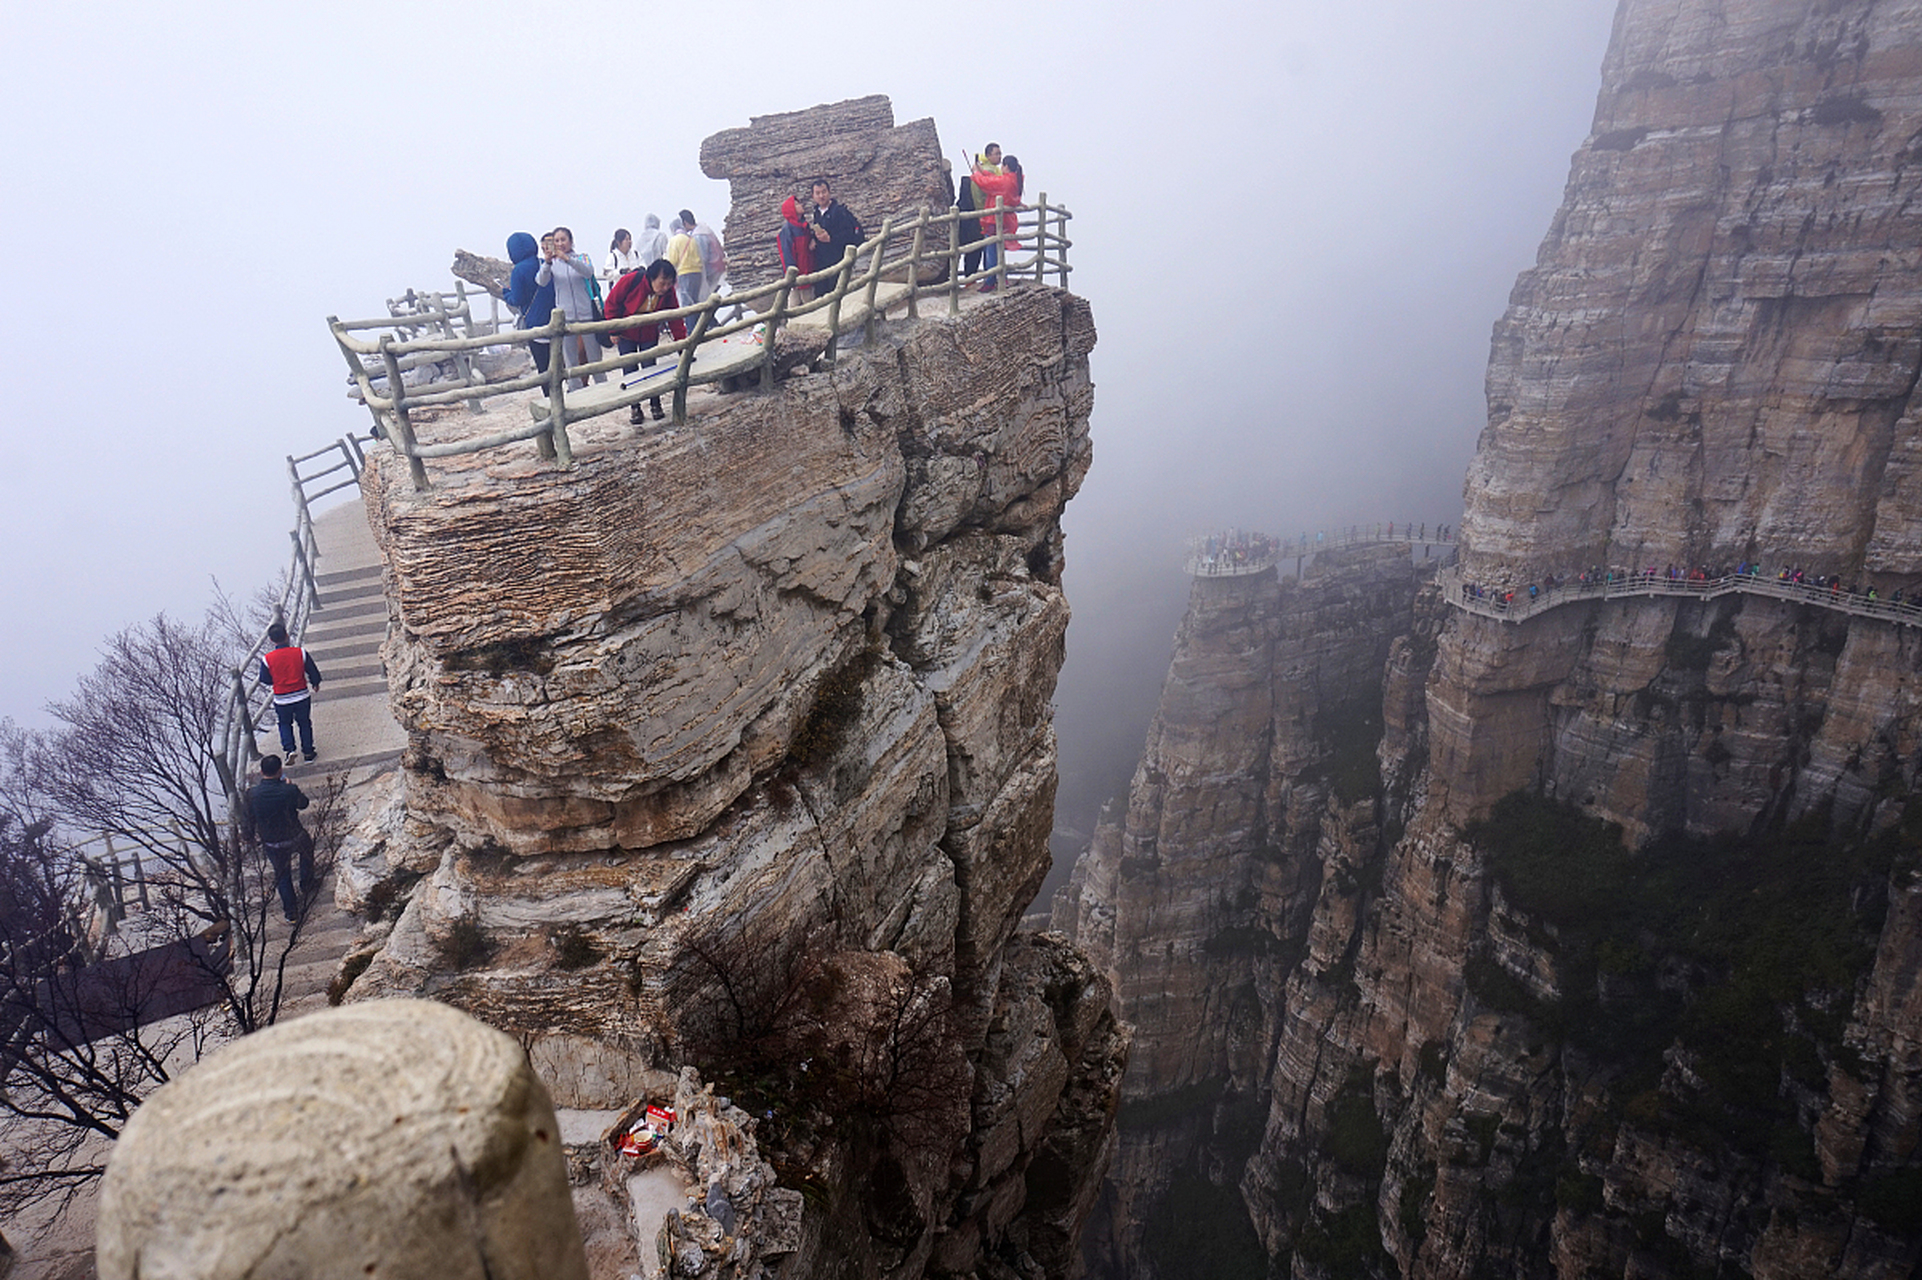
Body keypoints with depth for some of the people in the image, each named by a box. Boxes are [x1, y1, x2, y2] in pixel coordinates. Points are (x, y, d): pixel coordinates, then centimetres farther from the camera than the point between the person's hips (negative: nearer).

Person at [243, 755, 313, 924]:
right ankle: (307, 886, 45)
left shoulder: (251, 794, -18)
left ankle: (290, 912, 28)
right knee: (307, 850, 34)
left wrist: (249, 837, 14)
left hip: (271, 844, 1)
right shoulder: (290, 790, -23)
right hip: (295, 838, -1)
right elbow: (303, 803, -2)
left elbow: (247, 819, -5)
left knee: (282, 875, 20)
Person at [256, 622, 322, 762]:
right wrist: (315, 683, 18)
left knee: (285, 724, 23)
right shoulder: (301, 653, -14)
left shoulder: (267, 659, -15)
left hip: (282, 700, 0)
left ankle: (289, 749, 8)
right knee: (304, 723, 18)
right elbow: (313, 673, -4)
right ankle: (308, 752, 23)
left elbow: (266, 680, -1)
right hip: (302, 696, 1)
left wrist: (258, 676, 23)